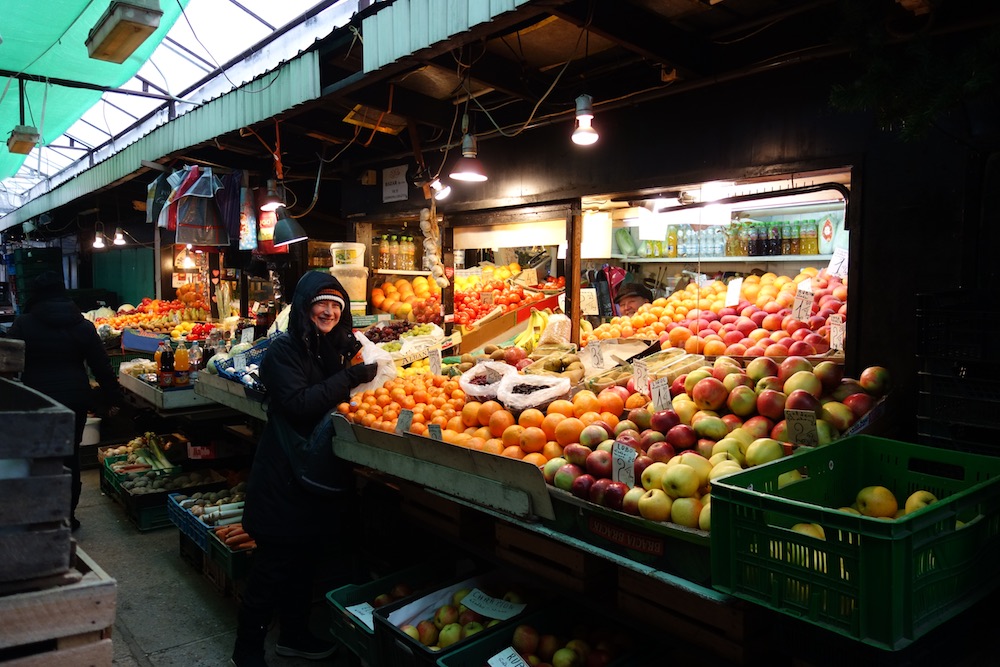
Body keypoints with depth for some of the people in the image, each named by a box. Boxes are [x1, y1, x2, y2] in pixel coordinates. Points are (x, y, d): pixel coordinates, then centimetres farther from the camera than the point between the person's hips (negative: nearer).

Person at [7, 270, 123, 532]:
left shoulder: (23, 324, -4)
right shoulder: (83, 325, 1)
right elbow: (101, 366, 2)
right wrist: (112, 399, 8)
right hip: (75, 400, 2)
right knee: (70, 456, 10)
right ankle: (67, 515, 16)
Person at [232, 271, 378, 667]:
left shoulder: (337, 348, 8)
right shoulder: (284, 349, -13)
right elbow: (297, 404, -24)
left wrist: (367, 371, -4)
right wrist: (349, 377, -25)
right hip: (284, 474, -7)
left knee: (307, 557, 18)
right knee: (275, 563, 2)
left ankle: (294, 634, 36)